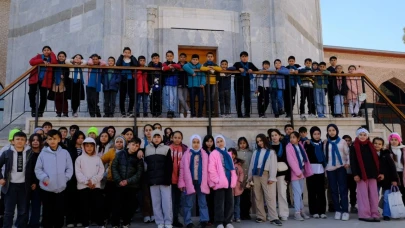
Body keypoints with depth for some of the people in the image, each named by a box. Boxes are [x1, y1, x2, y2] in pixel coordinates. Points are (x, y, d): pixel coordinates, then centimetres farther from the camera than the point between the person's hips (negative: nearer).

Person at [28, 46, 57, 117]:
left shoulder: (51, 58, 11)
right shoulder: (38, 56, 9)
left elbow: (54, 62, -13)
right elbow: (31, 62, -8)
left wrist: (51, 53, -1)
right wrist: (42, 61, -16)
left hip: (44, 81, 0)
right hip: (35, 79, 0)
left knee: (43, 96, -1)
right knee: (31, 93, -10)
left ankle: (40, 111, 10)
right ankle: (33, 109, 8)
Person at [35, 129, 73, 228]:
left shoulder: (65, 152, 1)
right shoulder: (43, 153, -2)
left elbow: (70, 168, 3)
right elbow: (38, 169, 0)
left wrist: (65, 178, -8)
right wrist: (44, 178, -13)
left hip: (61, 188, 1)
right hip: (46, 188, -1)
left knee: (59, 211, 11)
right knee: (47, 211, 10)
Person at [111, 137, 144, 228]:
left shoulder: (138, 158, 3)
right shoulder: (120, 154, 2)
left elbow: (139, 173, -3)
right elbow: (113, 167, -1)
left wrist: (128, 181, -13)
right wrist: (119, 180, -11)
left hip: (132, 186, 1)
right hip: (119, 185, 0)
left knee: (129, 206, 7)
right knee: (117, 205, 0)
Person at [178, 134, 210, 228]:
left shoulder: (204, 154, 7)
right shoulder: (186, 154, 2)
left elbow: (206, 169, 6)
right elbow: (182, 169, 0)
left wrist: (206, 182, 1)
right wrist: (182, 183, -5)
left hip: (201, 182, 1)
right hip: (189, 182, -1)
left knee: (203, 203, 7)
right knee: (188, 204, 5)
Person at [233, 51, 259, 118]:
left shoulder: (250, 64, 14)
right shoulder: (237, 64, 8)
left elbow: (257, 70, 6)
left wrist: (251, 70, -13)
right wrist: (239, 69, -22)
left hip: (246, 83, 1)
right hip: (238, 83, 0)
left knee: (247, 98, -13)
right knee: (238, 99, 1)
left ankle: (247, 113, -9)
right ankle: (239, 114, 8)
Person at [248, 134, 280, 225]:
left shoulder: (271, 152, 5)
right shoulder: (256, 152, 17)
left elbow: (273, 165, -2)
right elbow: (251, 164, 15)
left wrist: (272, 178, -11)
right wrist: (250, 177, 9)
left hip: (266, 175, -4)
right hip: (256, 175, 4)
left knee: (270, 197, -9)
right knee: (258, 197, 6)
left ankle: (273, 218, -8)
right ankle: (260, 216, 13)